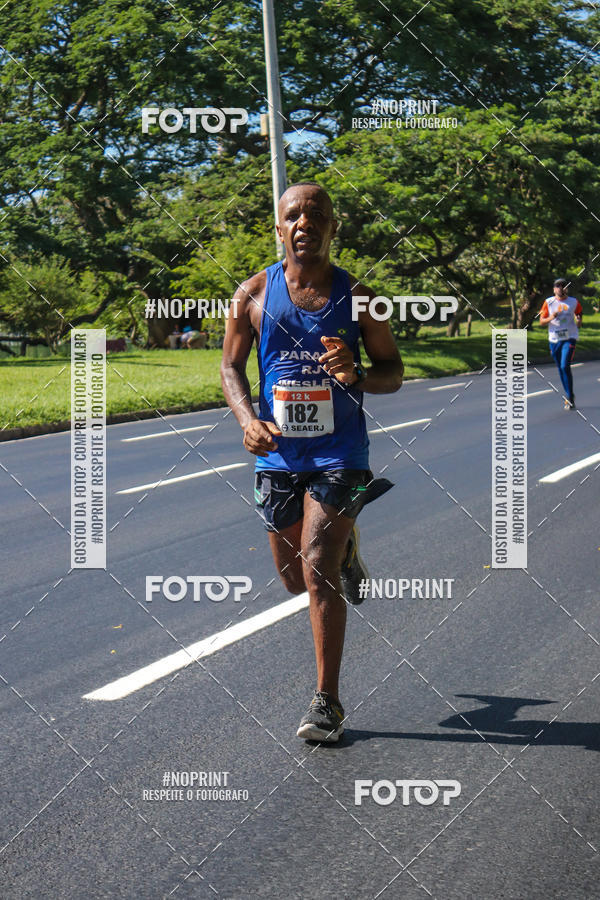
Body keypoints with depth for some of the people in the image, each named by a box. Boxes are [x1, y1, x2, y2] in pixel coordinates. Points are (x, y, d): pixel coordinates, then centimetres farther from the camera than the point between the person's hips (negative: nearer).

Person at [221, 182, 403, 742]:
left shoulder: (355, 296, -2)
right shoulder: (254, 294, 0)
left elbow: (394, 371, 5)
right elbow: (231, 366, 6)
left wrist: (358, 376, -18)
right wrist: (248, 419, -13)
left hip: (339, 450, -3)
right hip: (278, 453, 3)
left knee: (318, 570, -14)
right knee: (294, 578, 12)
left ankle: (327, 702, -4)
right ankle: (343, 539, 49)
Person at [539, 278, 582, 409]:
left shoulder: (574, 302, 2)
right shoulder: (548, 302, 2)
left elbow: (579, 313, 20)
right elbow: (541, 321, 4)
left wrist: (579, 322, -2)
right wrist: (551, 318, -17)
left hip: (569, 338, -2)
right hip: (554, 339, 2)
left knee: (565, 366, -17)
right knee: (560, 369, 9)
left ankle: (569, 397, -9)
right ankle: (569, 396, 24)